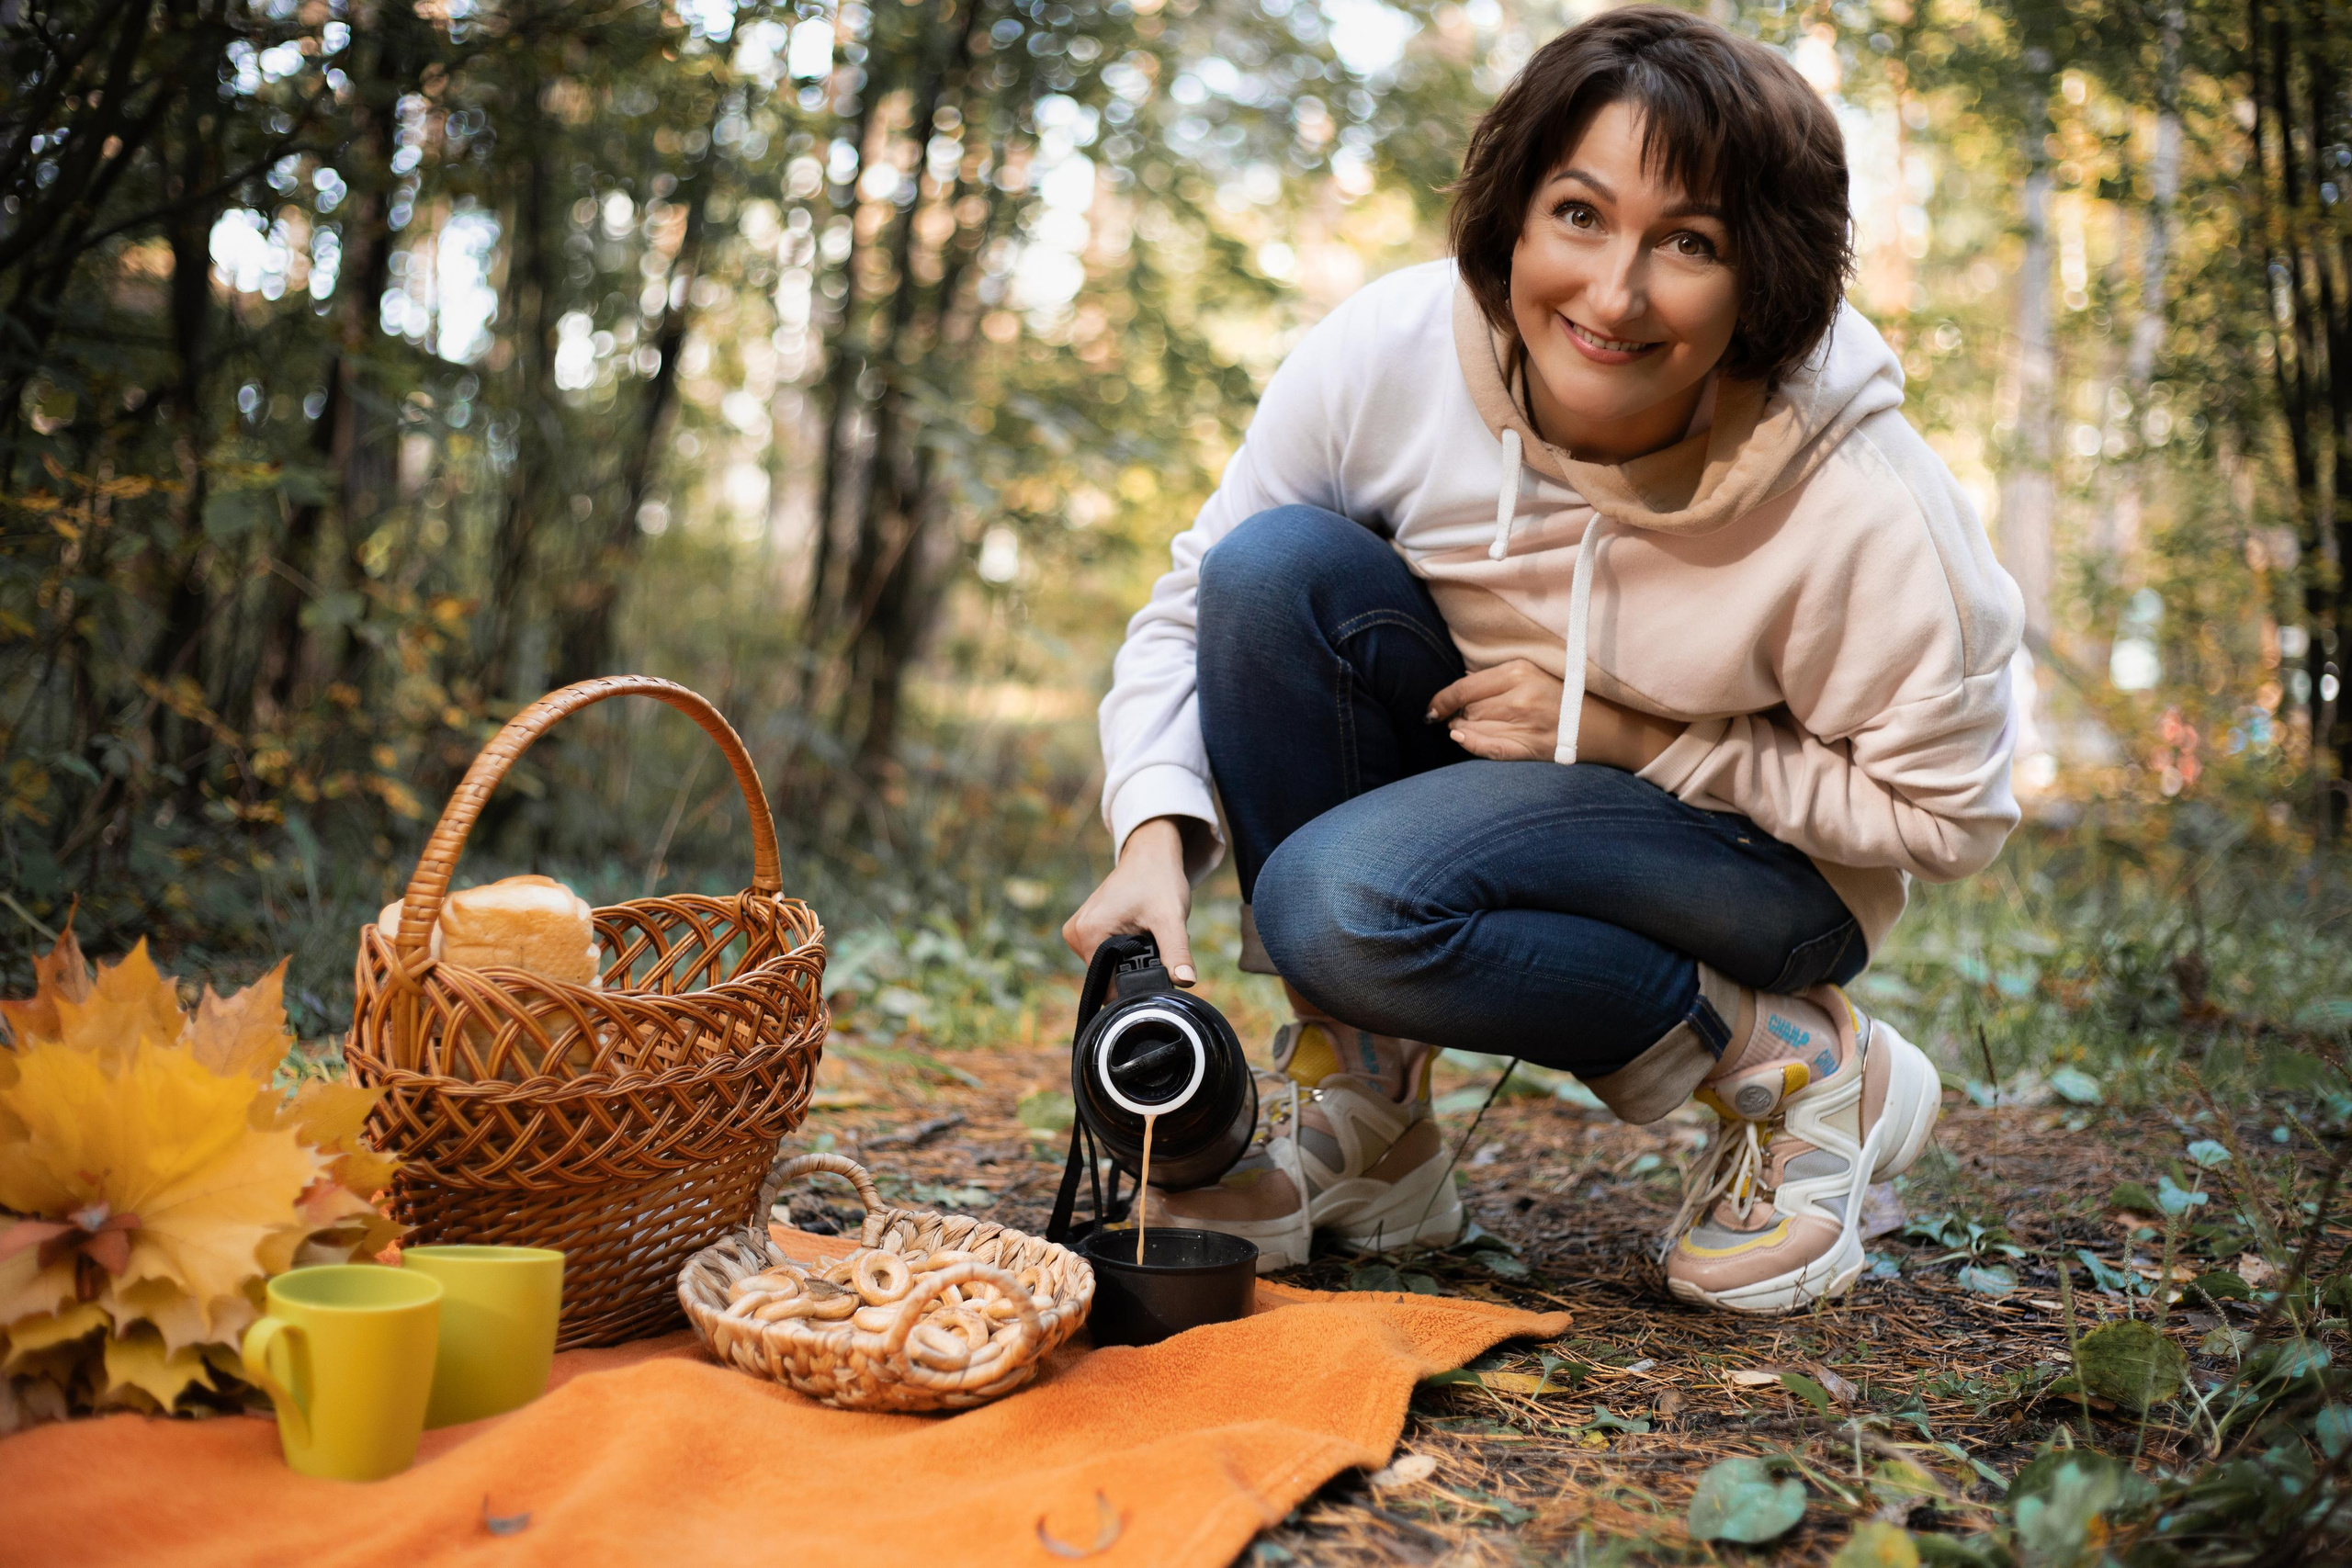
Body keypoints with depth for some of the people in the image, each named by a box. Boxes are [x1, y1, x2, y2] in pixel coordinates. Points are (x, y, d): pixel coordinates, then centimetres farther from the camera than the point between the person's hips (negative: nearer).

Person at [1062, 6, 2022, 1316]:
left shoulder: (1862, 506, -29)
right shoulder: (1388, 357, -21)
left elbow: (1950, 812, -15)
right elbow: (1194, 606, -9)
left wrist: (1634, 736, -23)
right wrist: (1156, 839, -26)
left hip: (1769, 855, -4)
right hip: (1487, 762, 5)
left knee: (1339, 902, -31)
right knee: (1278, 567, -24)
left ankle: (1799, 1070, -7)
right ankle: (1362, 1122, -11)